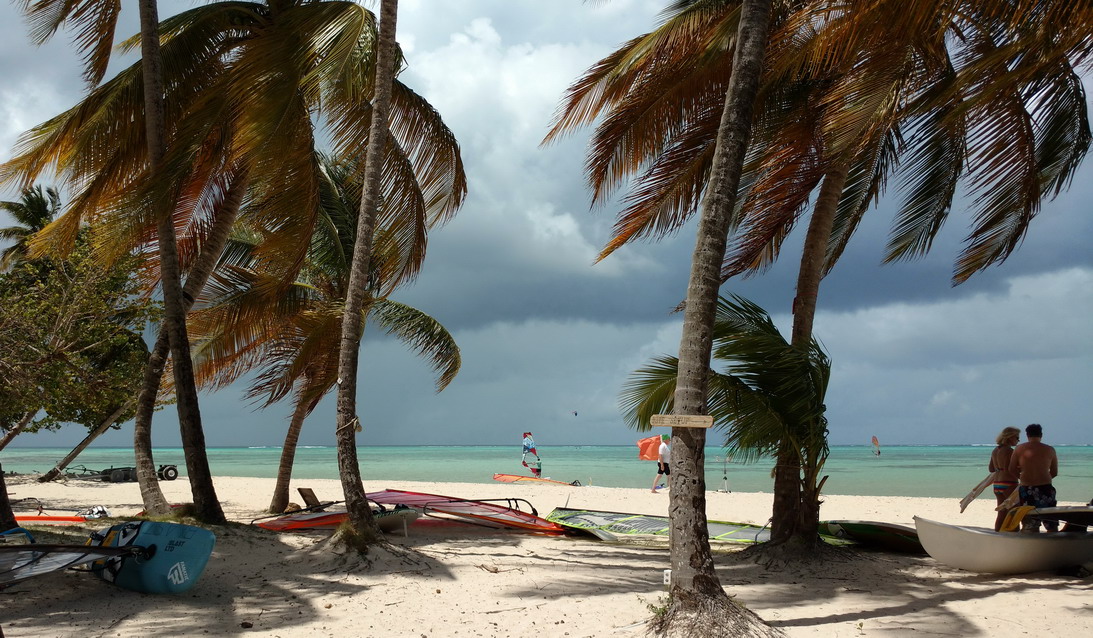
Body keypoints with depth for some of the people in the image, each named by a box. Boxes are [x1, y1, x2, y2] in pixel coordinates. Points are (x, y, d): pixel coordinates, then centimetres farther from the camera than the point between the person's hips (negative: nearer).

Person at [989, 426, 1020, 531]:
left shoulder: (995, 451, 12)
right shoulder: (1009, 451, -14)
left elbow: (991, 468, 18)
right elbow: (1008, 470, -20)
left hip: (997, 484, 8)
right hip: (1008, 484, -8)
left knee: (1002, 513, 12)